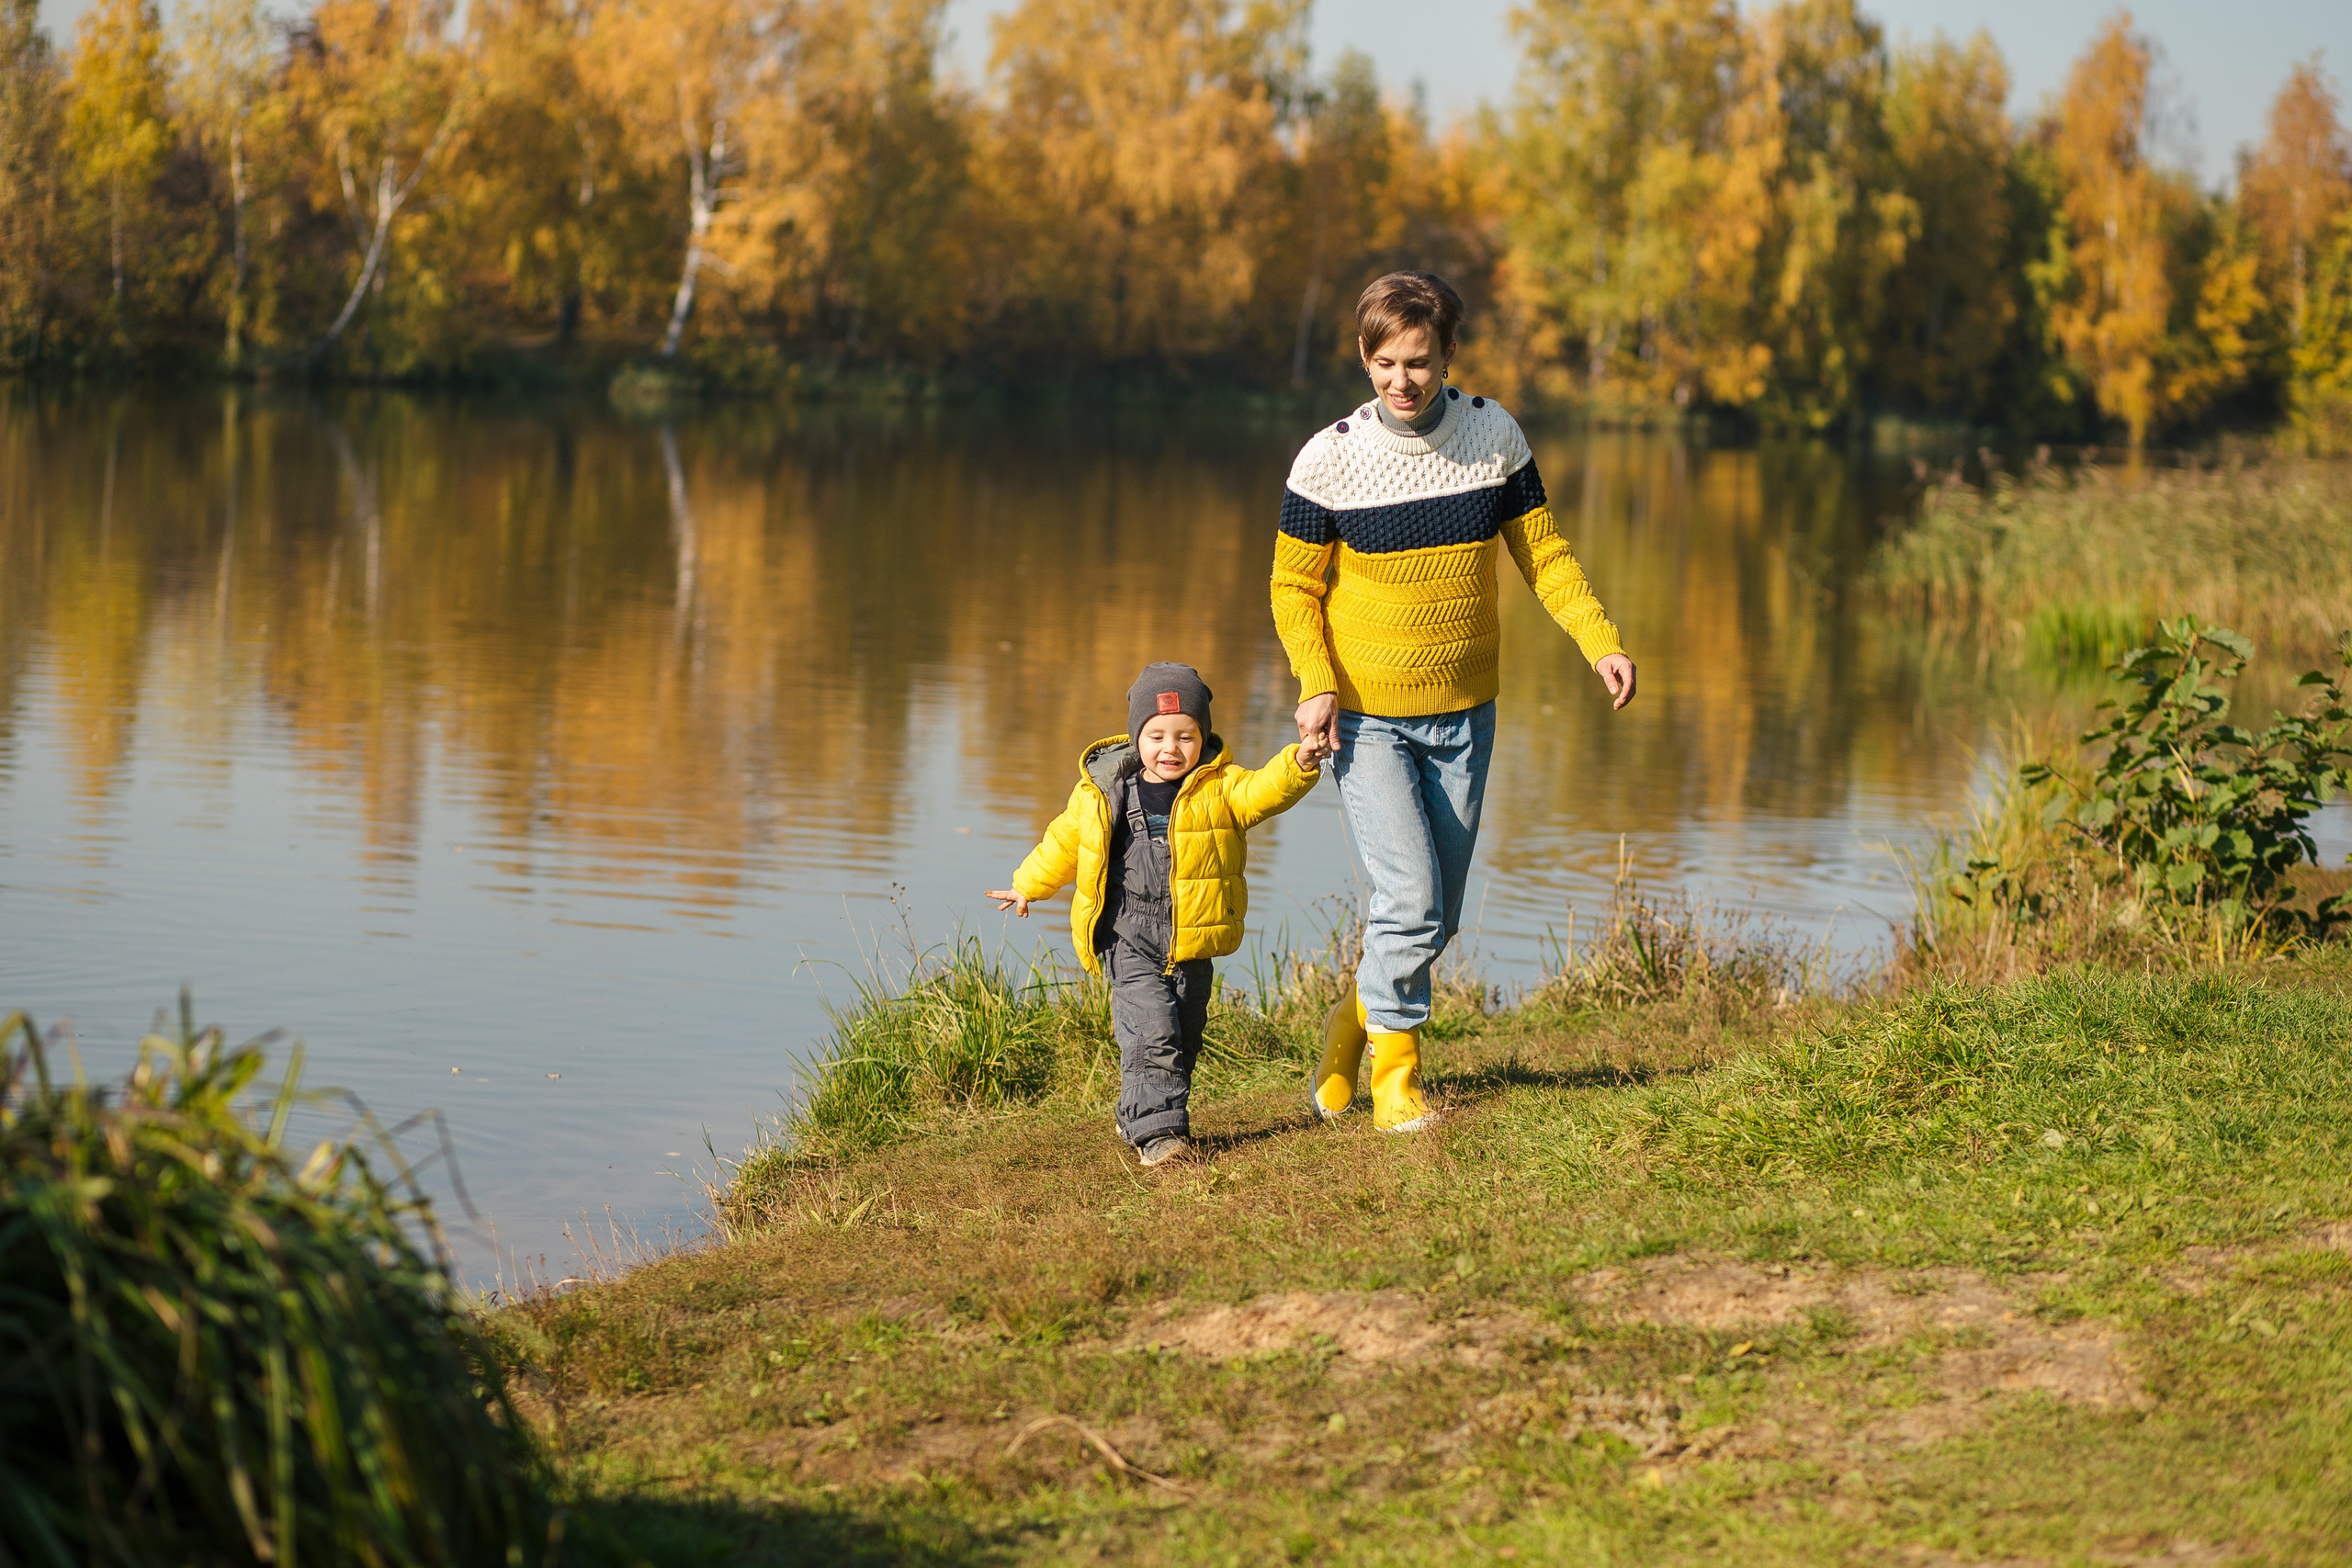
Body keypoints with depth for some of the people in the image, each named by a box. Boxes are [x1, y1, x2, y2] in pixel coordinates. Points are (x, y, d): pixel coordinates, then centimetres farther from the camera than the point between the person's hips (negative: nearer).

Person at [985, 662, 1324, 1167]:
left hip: (1190, 939, 1)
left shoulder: (1220, 788, 0)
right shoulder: (1104, 792, 4)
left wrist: (1297, 766, -38)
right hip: (1129, 939, -1)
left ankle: (1137, 1118, 30)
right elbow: (1065, 841, 18)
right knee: (1151, 1030, -16)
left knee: (1182, 1038, 11)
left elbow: (1263, 791, -18)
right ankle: (1157, 1130, -15)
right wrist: (1028, 886, 30)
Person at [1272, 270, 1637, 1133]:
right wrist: (1316, 687, -17)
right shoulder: (1329, 459, -12)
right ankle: (1394, 1075, -1)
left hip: (1462, 714, 4)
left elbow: (1542, 553, 4)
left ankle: (1357, 1019, 36)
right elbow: (1294, 586, -3)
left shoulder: (1494, 434, -4)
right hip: (1364, 714, -4)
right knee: (1410, 899, -17)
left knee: (1435, 919, 10)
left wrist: (1599, 641, -9)